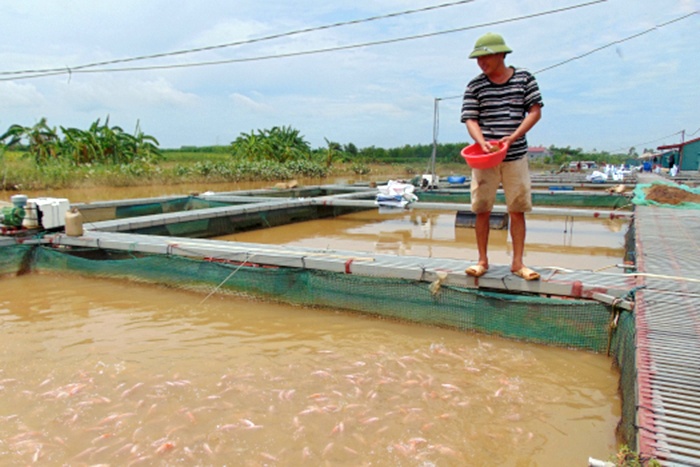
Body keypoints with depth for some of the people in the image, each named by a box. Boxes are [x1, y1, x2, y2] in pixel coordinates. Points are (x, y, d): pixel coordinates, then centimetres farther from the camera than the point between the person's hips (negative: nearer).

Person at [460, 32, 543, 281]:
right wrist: (482, 142, -22)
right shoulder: (475, 86, 4)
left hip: (516, 156, 0)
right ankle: (482, 260, 12)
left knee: (517, 210, 2)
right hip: (485, 157, 0)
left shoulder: (524, 78, 5)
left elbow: (535, 111, 2)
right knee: (482, 210, 1)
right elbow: (471, 119, -1)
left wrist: (513, 137, -13)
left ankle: (517, 262, 10)